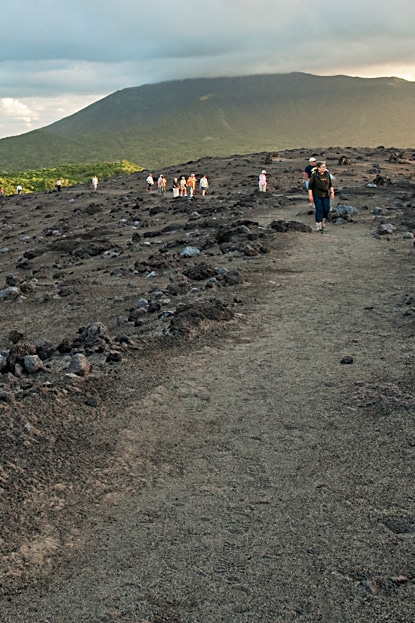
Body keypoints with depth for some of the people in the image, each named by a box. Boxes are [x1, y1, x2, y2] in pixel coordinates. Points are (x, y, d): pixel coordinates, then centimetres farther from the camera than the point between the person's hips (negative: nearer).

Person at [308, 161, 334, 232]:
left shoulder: (327, 174, 2)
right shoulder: (314, 175, -10)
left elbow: (330, 184, 11)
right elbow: (310, 186, -7)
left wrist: (332, 192, 3)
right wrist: (310, 195, -12)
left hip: (326, 195, 4)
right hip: (317, 195, -4)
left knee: (326, 209, -1)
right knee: (319, 210, -7)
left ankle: (323, 223, 21)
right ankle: (318, 226, 0)